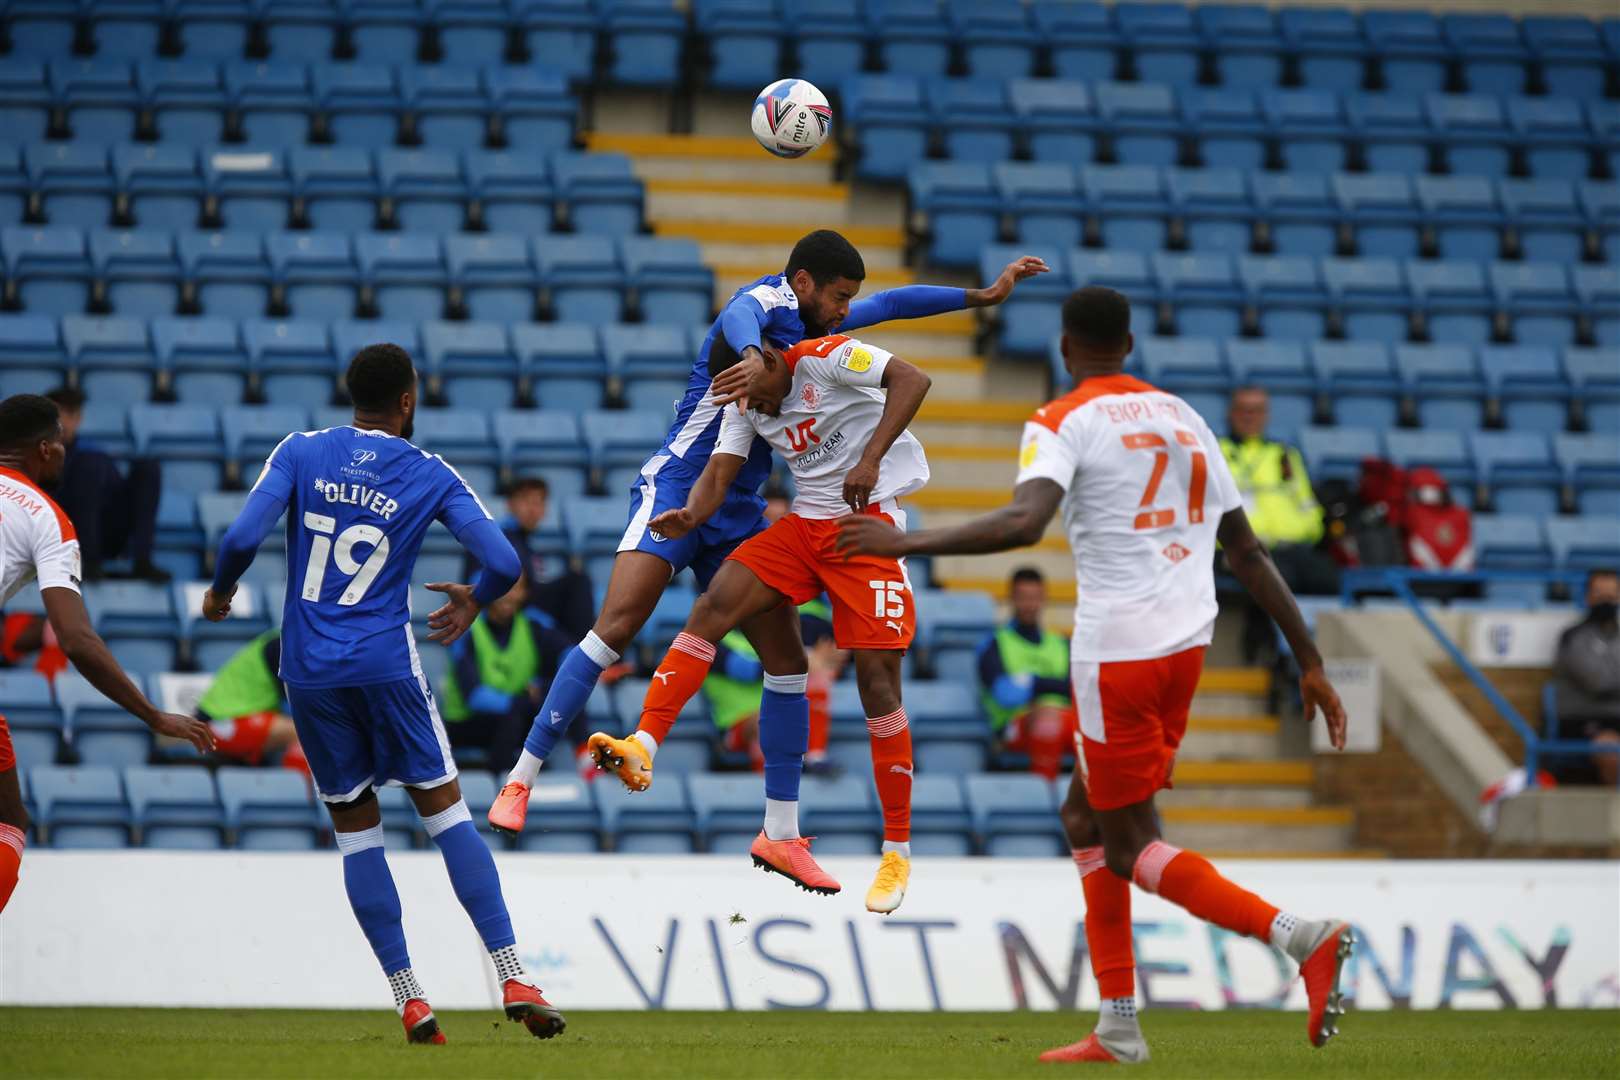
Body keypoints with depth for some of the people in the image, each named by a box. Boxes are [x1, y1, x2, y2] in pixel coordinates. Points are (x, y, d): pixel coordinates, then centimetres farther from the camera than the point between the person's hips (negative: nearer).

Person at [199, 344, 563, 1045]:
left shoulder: (301, 453, 1)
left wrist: (219, 592, 10)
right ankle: (512, 978, -3)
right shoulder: (430, 476, 1)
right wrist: (473, 603, 17)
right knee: (444, 810, 5)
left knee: (354, 826, 10)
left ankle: (409, 999, 5)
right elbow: (503, 563, -5)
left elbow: (242, 538, -10)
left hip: (309, 671, 1)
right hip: (387, 664, -1)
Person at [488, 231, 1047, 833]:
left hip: (738, 514, 8)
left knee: (787, 660, 1)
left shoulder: (810, 324, 15)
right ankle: (521, 779, -18)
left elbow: (890, 304, 32)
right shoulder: (770, 299, -10)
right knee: (615, 628, -21)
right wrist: (754, 355, -60)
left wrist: (984, 296, 33)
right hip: (675, 489, -8)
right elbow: (739, 316, -37)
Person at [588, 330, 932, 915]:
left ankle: (897, 851, 2)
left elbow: (911, 380, -23)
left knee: (877, 680, -8)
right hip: (804, 524, 6)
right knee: (714, 604, -16)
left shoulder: (825, 360, -12)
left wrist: (870, 459, -31)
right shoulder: (745, 406, 9)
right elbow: (719, 474, 0)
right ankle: (642, 747, -25)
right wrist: (690, 516, -23)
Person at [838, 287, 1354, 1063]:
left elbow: (1024, 524, -26)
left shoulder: (1062, 424, -6)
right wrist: (1309, 662, 17)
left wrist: (905, 543, -22)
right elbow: (1247, 551, 14)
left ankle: (1299, 937, -19)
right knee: (1086, 816, 20)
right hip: (1186, 643, 7)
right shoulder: (1182, 419, 15)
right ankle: (1117, 1028, 17)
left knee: (1130, 849, 1)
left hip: (1117, 653, -7)